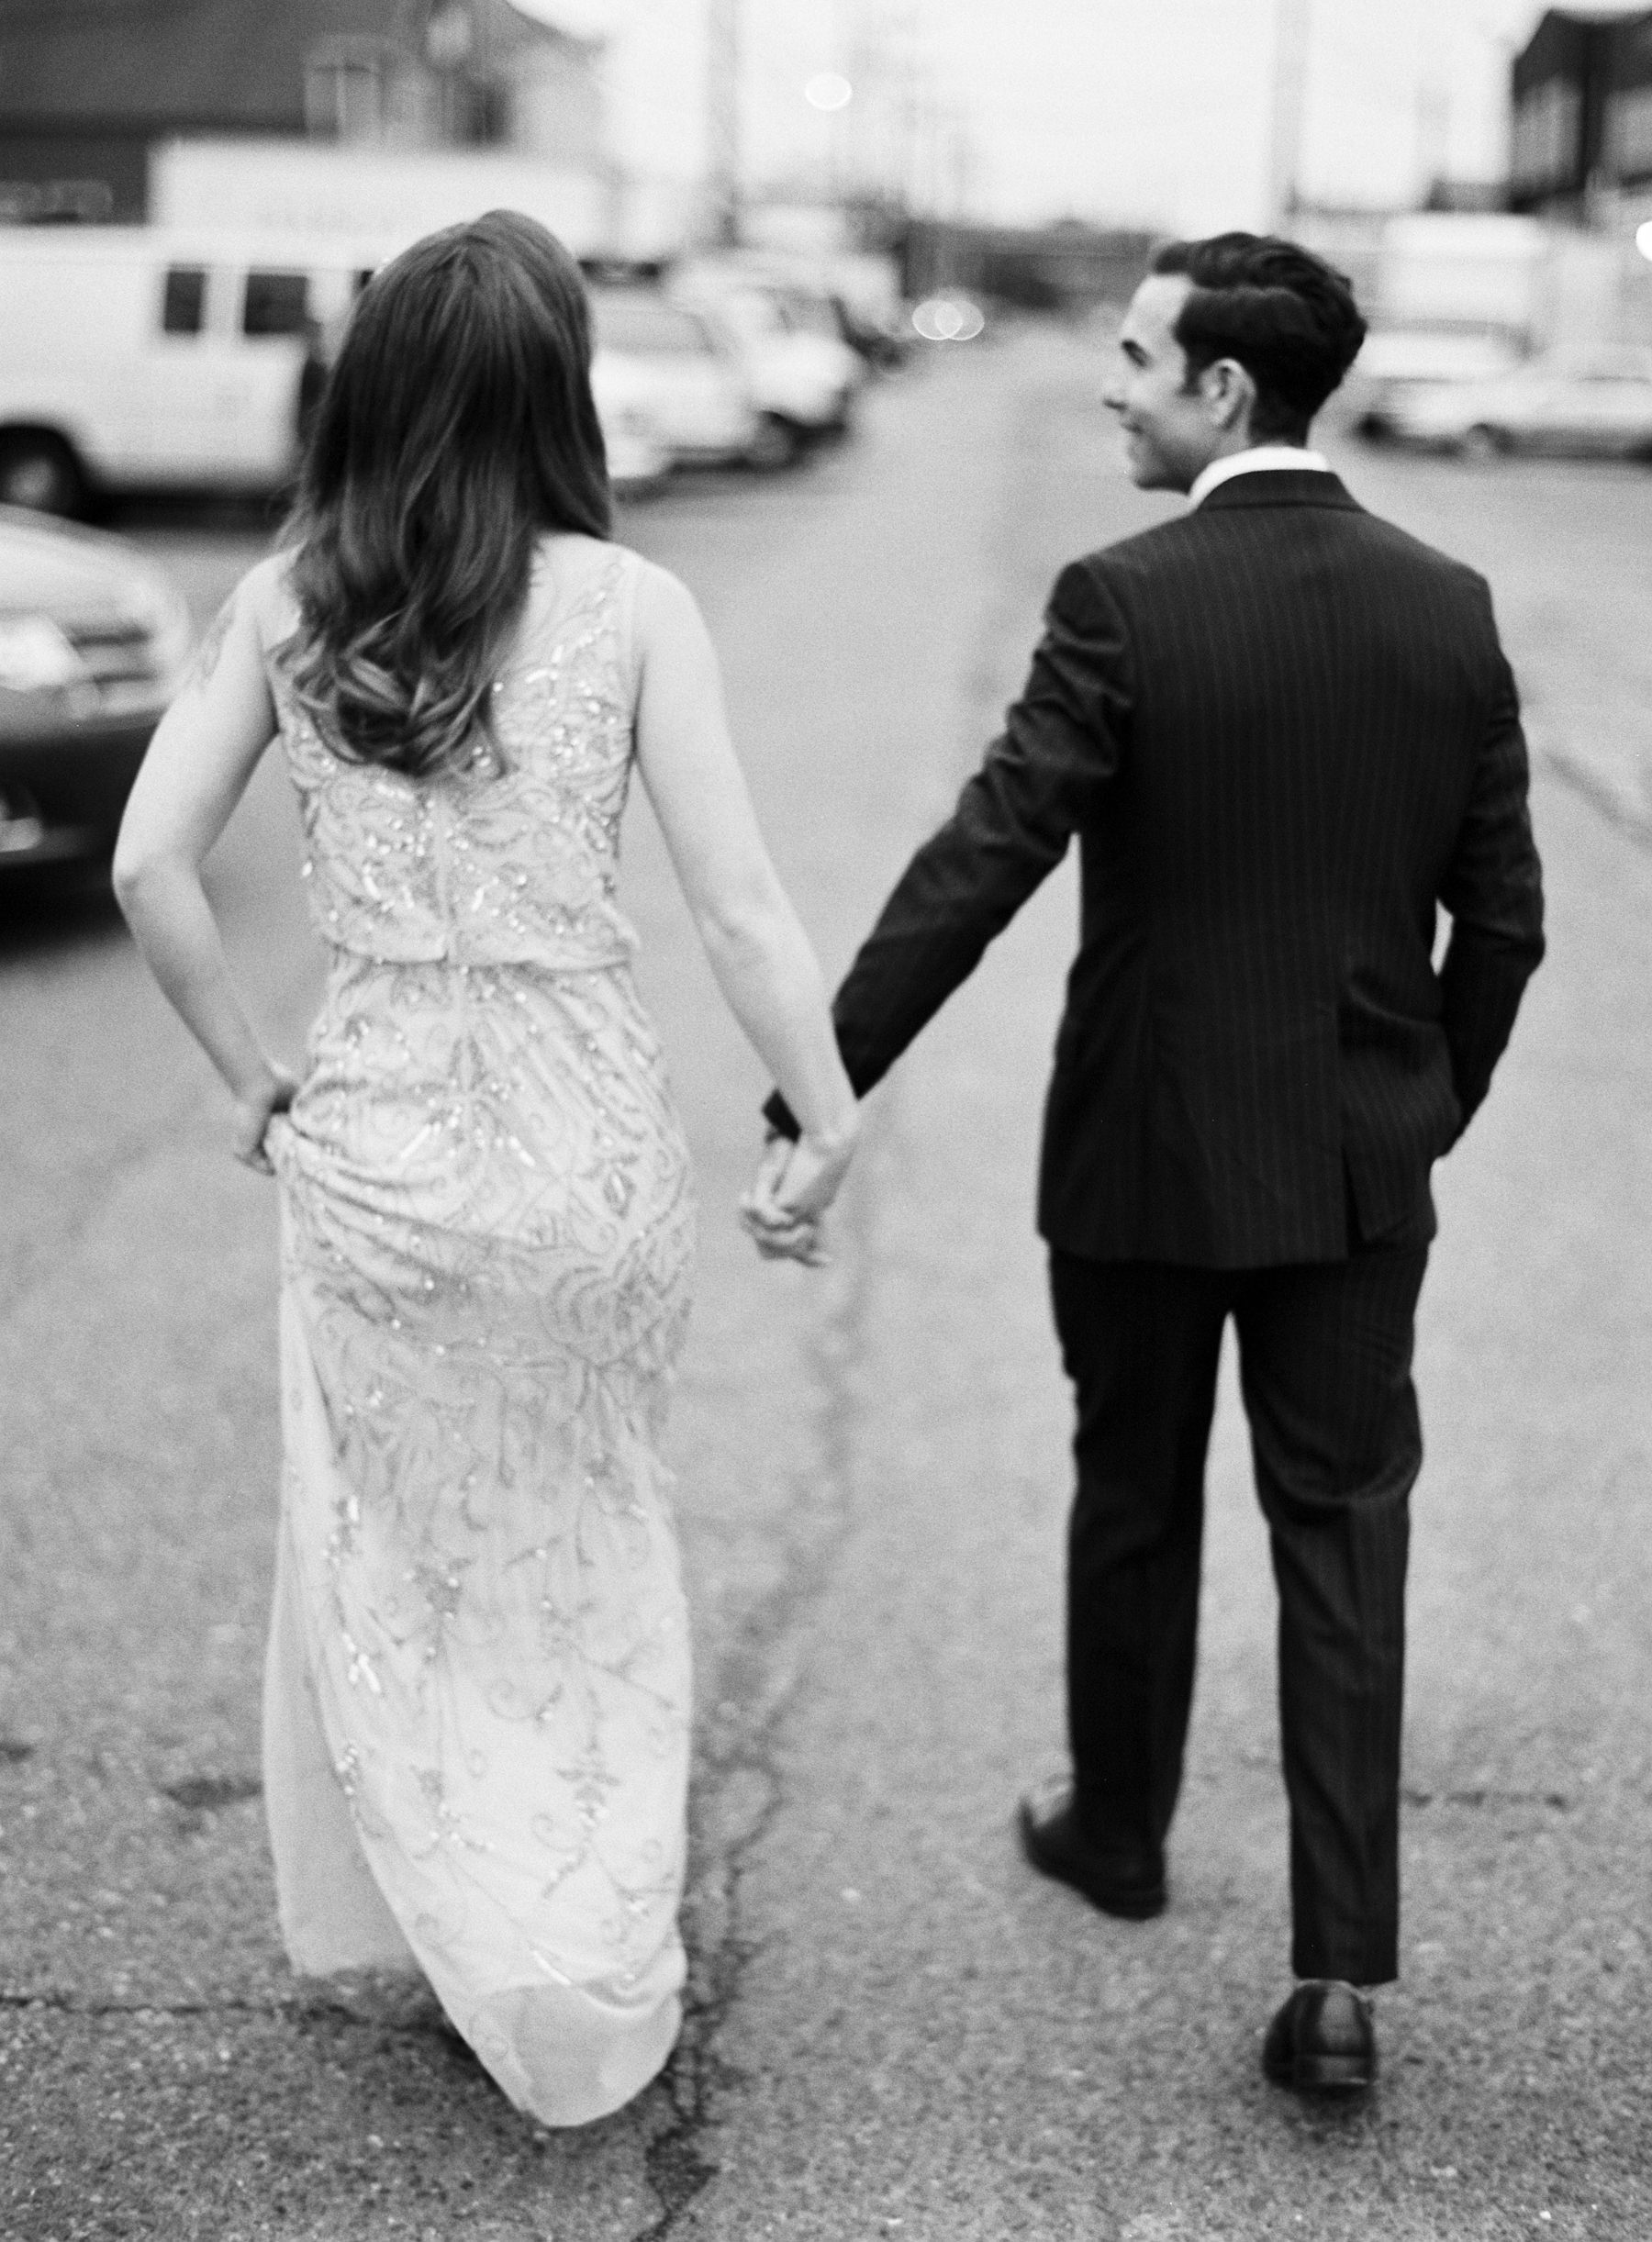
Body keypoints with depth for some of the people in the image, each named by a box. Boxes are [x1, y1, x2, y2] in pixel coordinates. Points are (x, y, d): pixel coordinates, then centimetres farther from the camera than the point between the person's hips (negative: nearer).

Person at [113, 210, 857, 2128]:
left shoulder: (283, 599, -3)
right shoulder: (627, 604, -10)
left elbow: (151, 866, -6)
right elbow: (735, 903, -10)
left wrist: (248, 1074, 6)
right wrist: (829, 1122, 0)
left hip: (369, 1137, 1)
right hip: (586, 1139, -1)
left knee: (382, 1549, 23)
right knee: (582, 1560, 19)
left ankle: (396, 1914, 29)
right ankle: (587, 1975, 24)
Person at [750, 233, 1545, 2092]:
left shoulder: (1126, 601, -15)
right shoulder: (1449, 609, -1)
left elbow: (976, 869, -20)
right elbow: (1502, 919, 2)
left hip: (1147, 1161, -3)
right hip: (1359, 1168, 3)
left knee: (1135, 1503, 18)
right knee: (1343, 1537, 8)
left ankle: (1117, 1830, 39)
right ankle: (1341, 1969, 4)